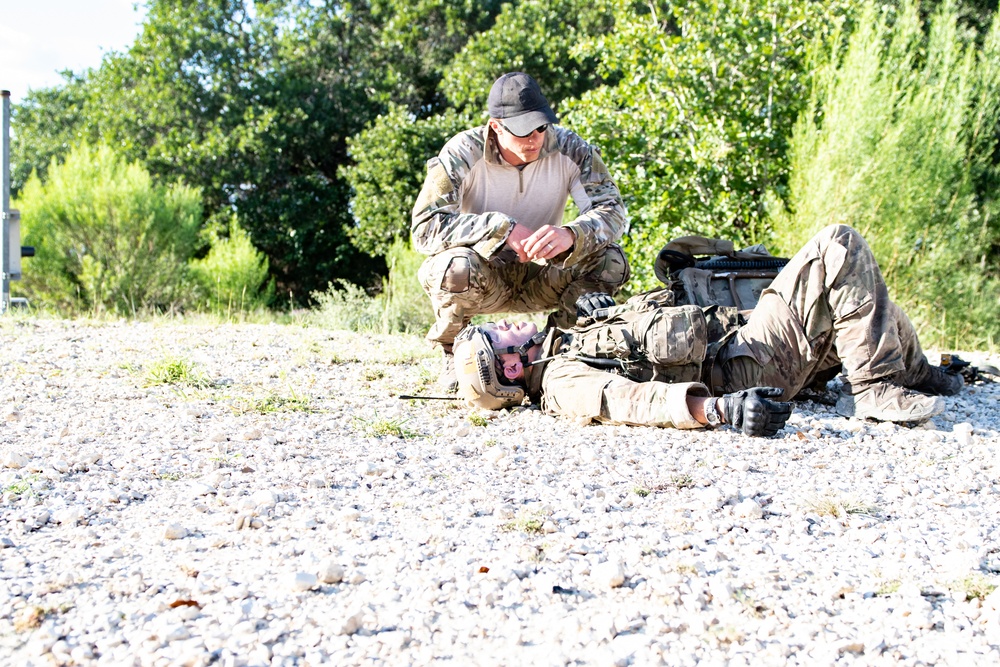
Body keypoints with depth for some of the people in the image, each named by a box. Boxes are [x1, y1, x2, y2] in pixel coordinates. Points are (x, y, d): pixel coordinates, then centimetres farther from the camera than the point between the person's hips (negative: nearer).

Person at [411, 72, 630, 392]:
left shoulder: (570, 148, -13)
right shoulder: (464, 153, -20)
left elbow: (613, 211, -19)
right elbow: (424, 227, -28)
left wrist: (571, 234, -42)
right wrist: (502, 229, -38)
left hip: (539, 278, 3)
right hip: (484, 278, -2)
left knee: (610, 262, -23)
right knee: (458, 267, -37)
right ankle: (454, 355, -6)